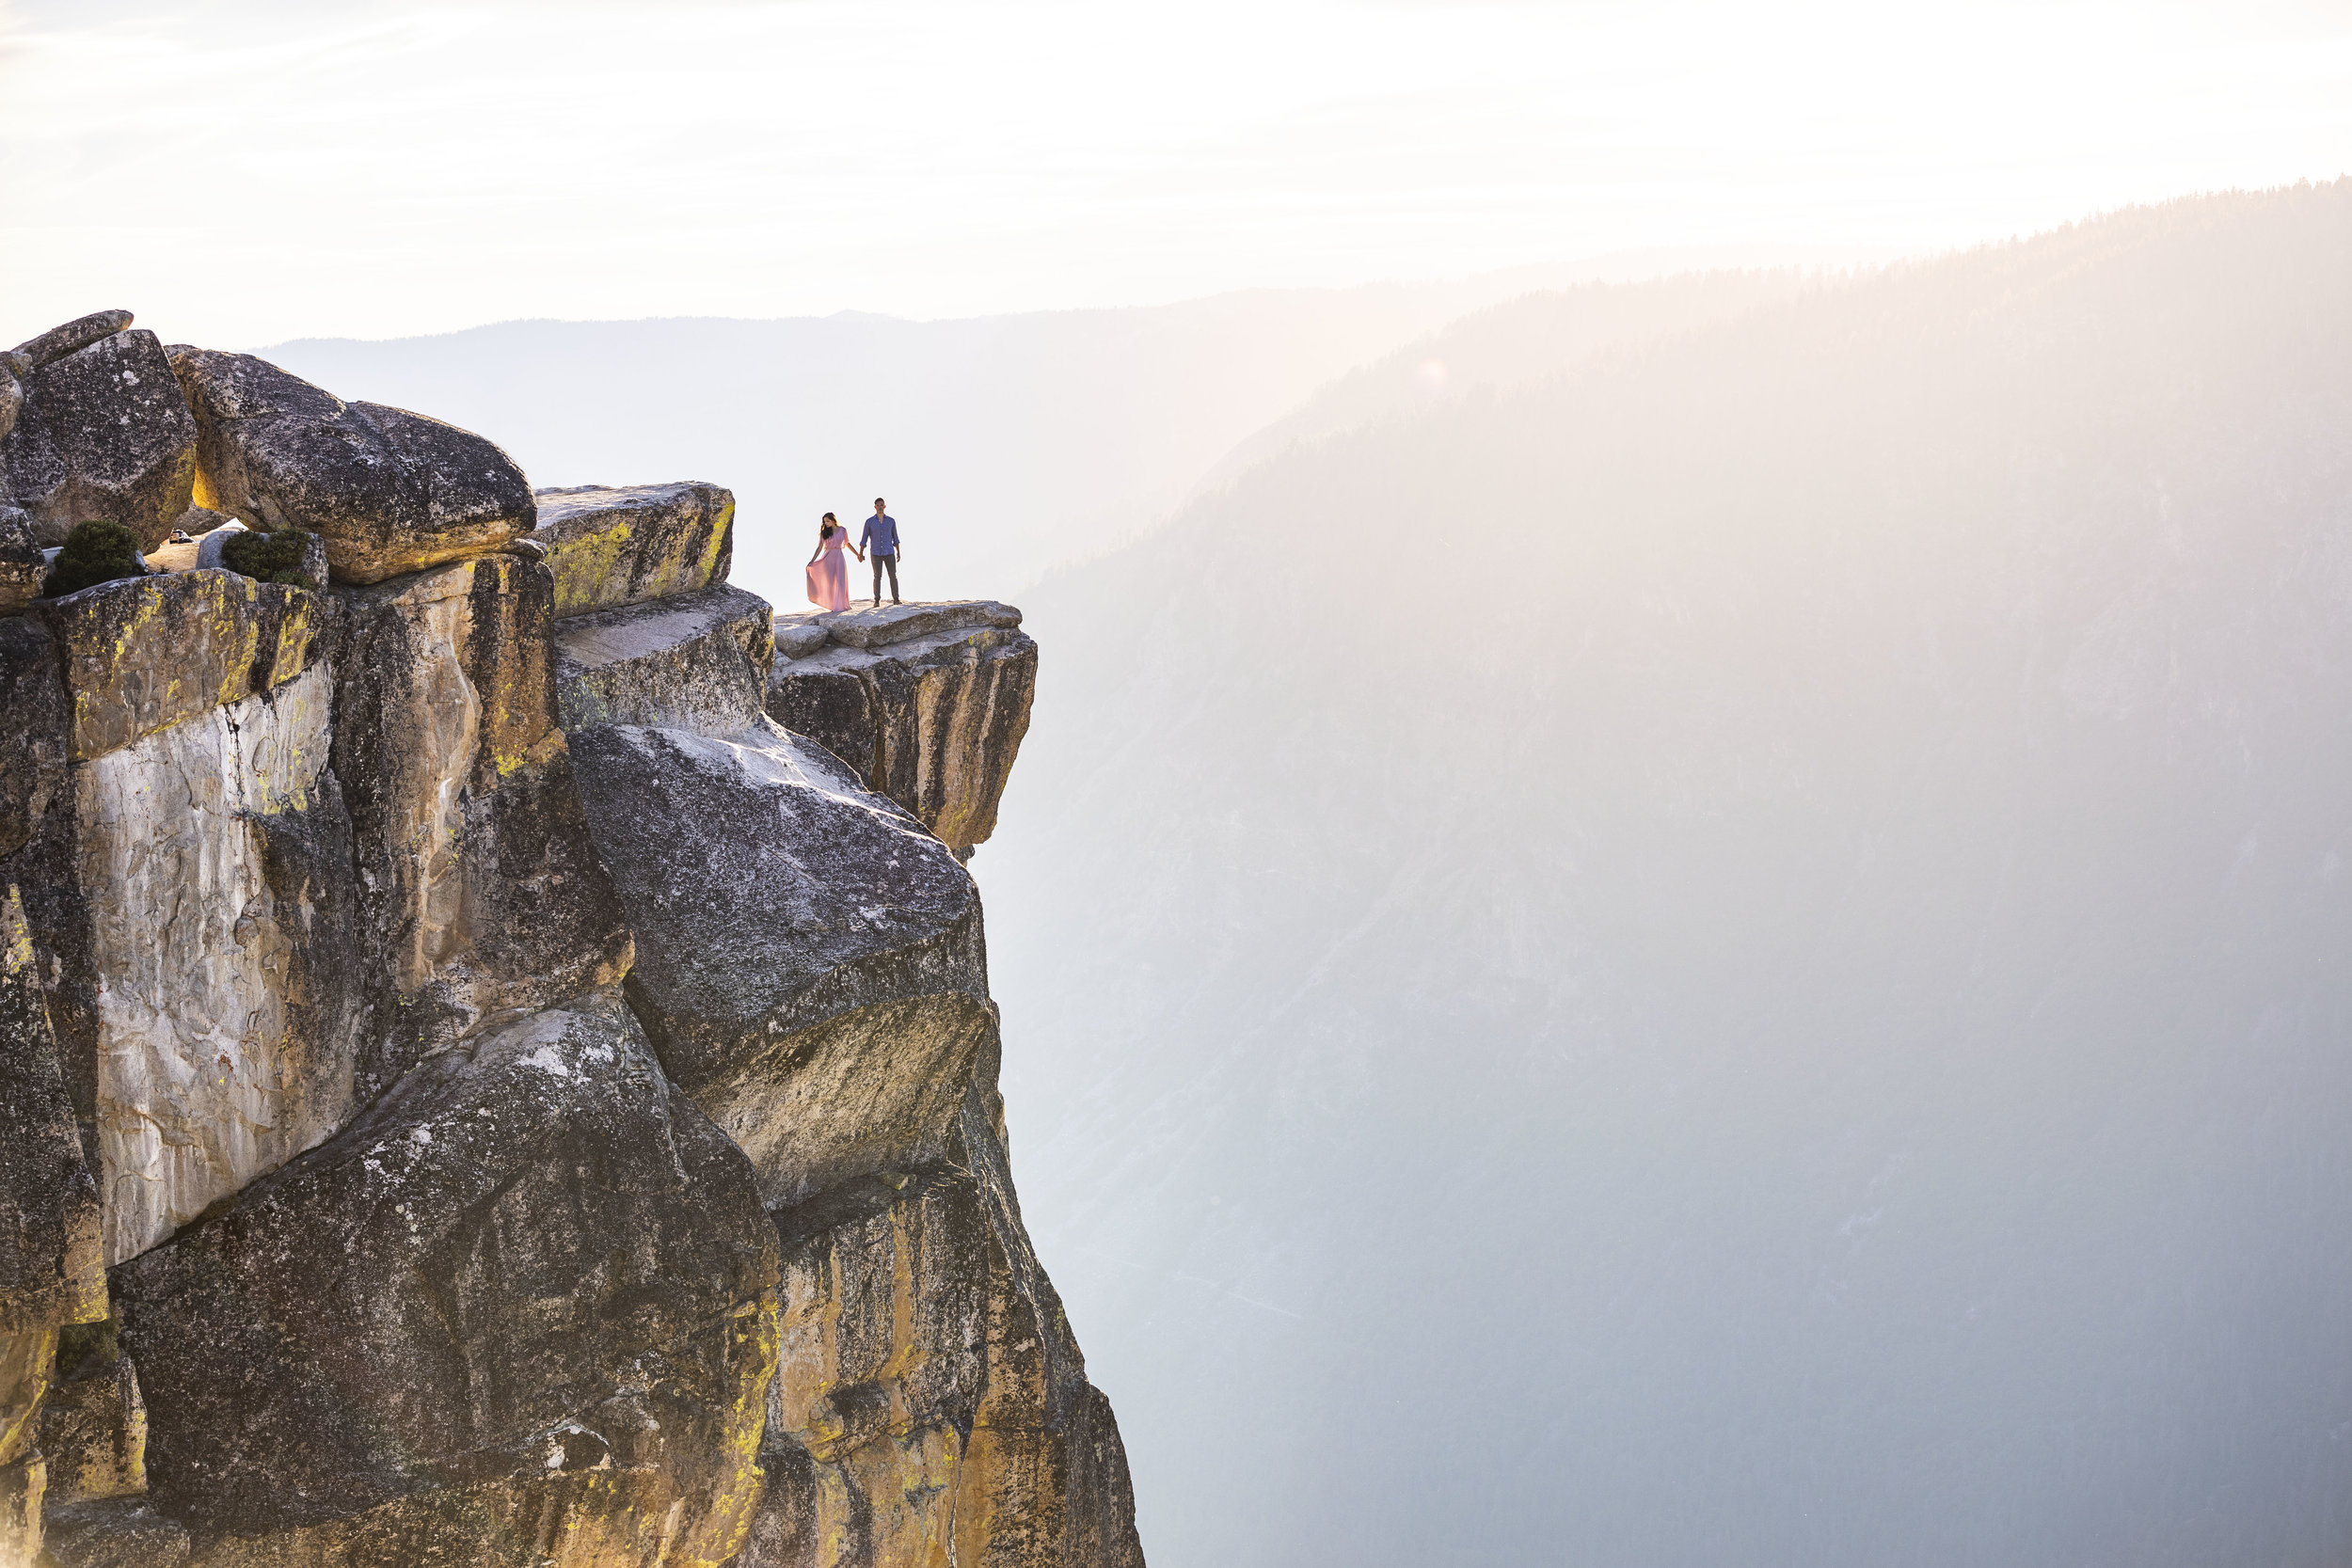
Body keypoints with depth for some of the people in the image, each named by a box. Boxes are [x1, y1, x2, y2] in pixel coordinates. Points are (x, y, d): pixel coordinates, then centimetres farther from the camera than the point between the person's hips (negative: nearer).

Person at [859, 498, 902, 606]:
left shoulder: (891, 521, 3)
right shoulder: (869, 522, -1)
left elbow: (895, 538, 10)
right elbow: (864, 539, 2)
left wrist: (898, 552, 5)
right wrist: (860, 554, -3)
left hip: (889, 553, 1)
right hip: (876, 554, -1)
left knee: (893, 576, -2)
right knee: (877, 577, -3)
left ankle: (896, 599, 5)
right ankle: (877, 601, 2)